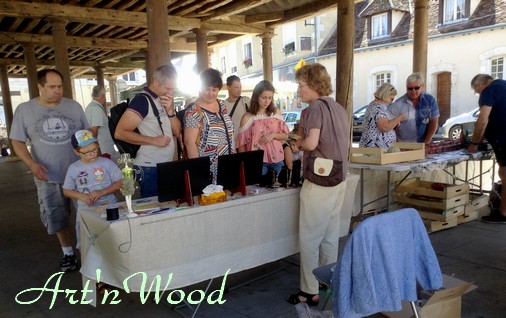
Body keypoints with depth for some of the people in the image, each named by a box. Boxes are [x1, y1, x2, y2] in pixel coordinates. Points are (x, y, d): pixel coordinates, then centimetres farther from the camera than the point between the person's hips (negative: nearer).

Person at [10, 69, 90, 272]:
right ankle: (68, 253, 30)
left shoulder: (74, 106, 1)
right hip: (48, 177, 0)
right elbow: (17, 142, 1)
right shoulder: (24, 110, -1)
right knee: (57, 218, 10)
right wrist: (32, 164, -15)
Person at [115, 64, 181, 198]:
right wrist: (153, 140, -20)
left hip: (167, 167, 7)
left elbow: (177, 132, 11)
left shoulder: (164, 101, 12)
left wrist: (170, 110, -5)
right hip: (150, 169, -7)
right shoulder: (142, 100, -12)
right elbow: (120, 133, -17)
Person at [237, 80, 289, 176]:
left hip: (277, 160, 4)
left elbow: (285, 135, 9)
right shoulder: (247, 117, -5)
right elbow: (242, 143, -3)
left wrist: (273, 135, -9)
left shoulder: (276, 112, 5)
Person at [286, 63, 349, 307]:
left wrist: (299, 143, -3)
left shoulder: (315, 108, -13)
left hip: (319, 181, -9)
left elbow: (311, 142, -25)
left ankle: (310, 292, 8)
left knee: (309, 238, 1)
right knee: (330, 236, 16)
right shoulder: (339, 109, 13)